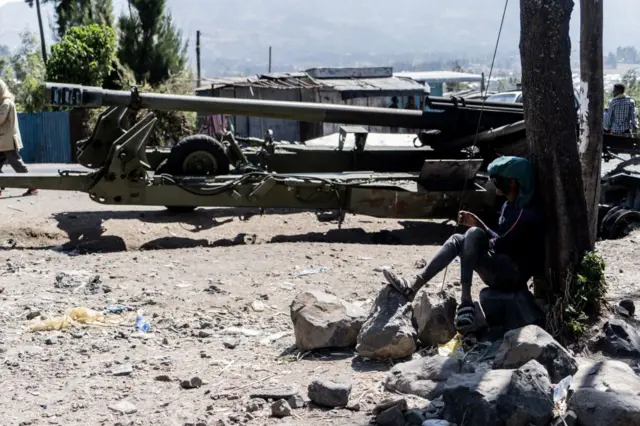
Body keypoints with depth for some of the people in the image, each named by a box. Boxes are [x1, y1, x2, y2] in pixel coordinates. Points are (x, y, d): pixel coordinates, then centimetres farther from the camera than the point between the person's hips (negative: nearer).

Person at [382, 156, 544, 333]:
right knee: (457, 240, 1)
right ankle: (412, 287, -11)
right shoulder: (510, 206, 13)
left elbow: (499, 245, -19)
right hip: (500, 272, 10)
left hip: (513, 276, -10)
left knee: (473, 235, -28)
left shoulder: (525, 215, -18)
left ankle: (466, 301, -32)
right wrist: (478, 223, 6)